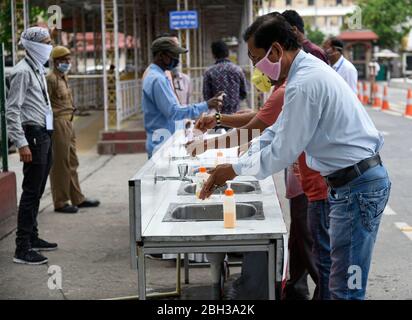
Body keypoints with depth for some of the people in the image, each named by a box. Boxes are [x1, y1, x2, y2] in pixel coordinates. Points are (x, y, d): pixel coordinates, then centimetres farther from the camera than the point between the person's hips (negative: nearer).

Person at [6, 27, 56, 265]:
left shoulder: (38, 69, 16)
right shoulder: (23, 71, -13)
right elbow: (12, 111, -17)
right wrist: (22, 144, -21)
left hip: (44, 136, 9)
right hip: (33, 136, -9)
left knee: (37, 191, 16)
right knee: (31, 192, -8)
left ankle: (32, 238, 27)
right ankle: (22, 249, -5)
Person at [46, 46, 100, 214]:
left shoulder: (64, 77, 16)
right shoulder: (51, 79, -13)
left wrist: (70, 120, 19)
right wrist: (52, 125, -19)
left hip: (68, 123, 10)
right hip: (58, 123, -10)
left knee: (72, 162, 15)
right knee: (60, 164, -3)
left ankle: (77, 198, 24)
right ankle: (60, 202, 4)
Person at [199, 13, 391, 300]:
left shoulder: (304, 84, -22)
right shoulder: (308, 69, 11)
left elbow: (282, 152, -18)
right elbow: (279, 131, 18)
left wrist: (235, 170, -5)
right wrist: (237, 162, 11)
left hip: (358, 186, -11)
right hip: (358, 178, 11)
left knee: (345, 289, -5)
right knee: (341, 281, 18)